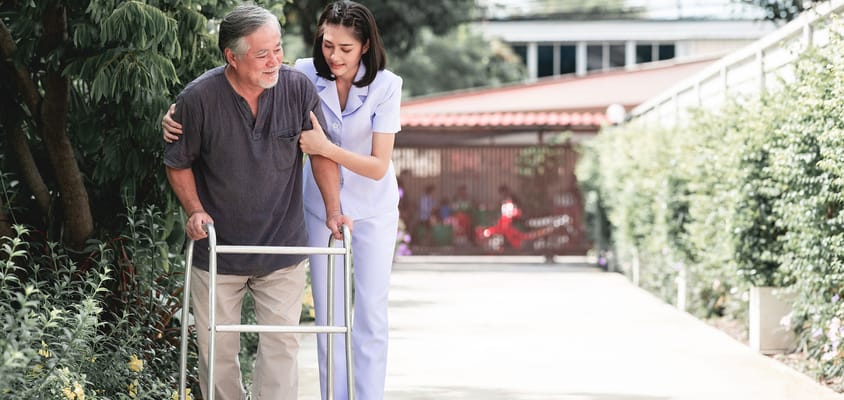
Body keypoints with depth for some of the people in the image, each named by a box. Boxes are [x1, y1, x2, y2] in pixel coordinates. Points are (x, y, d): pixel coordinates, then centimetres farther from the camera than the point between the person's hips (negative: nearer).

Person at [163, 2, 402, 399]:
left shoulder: (386, 86, -17)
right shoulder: (306, 75, -12)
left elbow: (378, 167, -18)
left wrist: (326, 148, -32)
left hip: (373, 210, -2)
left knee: (371, 316, 3)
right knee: (327, 314, 5)